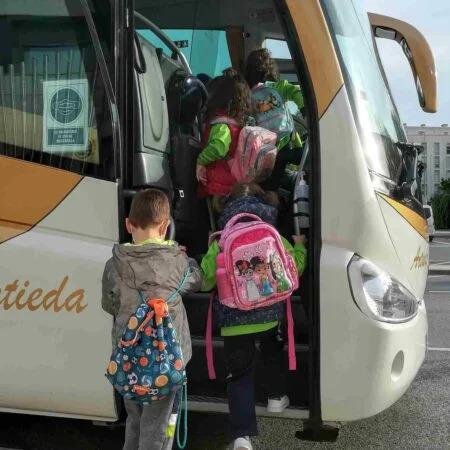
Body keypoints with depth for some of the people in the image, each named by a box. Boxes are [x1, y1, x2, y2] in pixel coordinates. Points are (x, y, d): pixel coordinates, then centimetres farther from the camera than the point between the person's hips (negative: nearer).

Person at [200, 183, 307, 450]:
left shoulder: (219, 245, -7)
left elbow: (206, 281, -4)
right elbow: (294, 268, 6)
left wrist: (211, 253, 11)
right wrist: (299, 247, 24)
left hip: (233, 322, -1)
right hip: (270, 315, 2)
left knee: (239, 373, 5)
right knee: (273, 352, 32)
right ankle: (277, 398, 47)